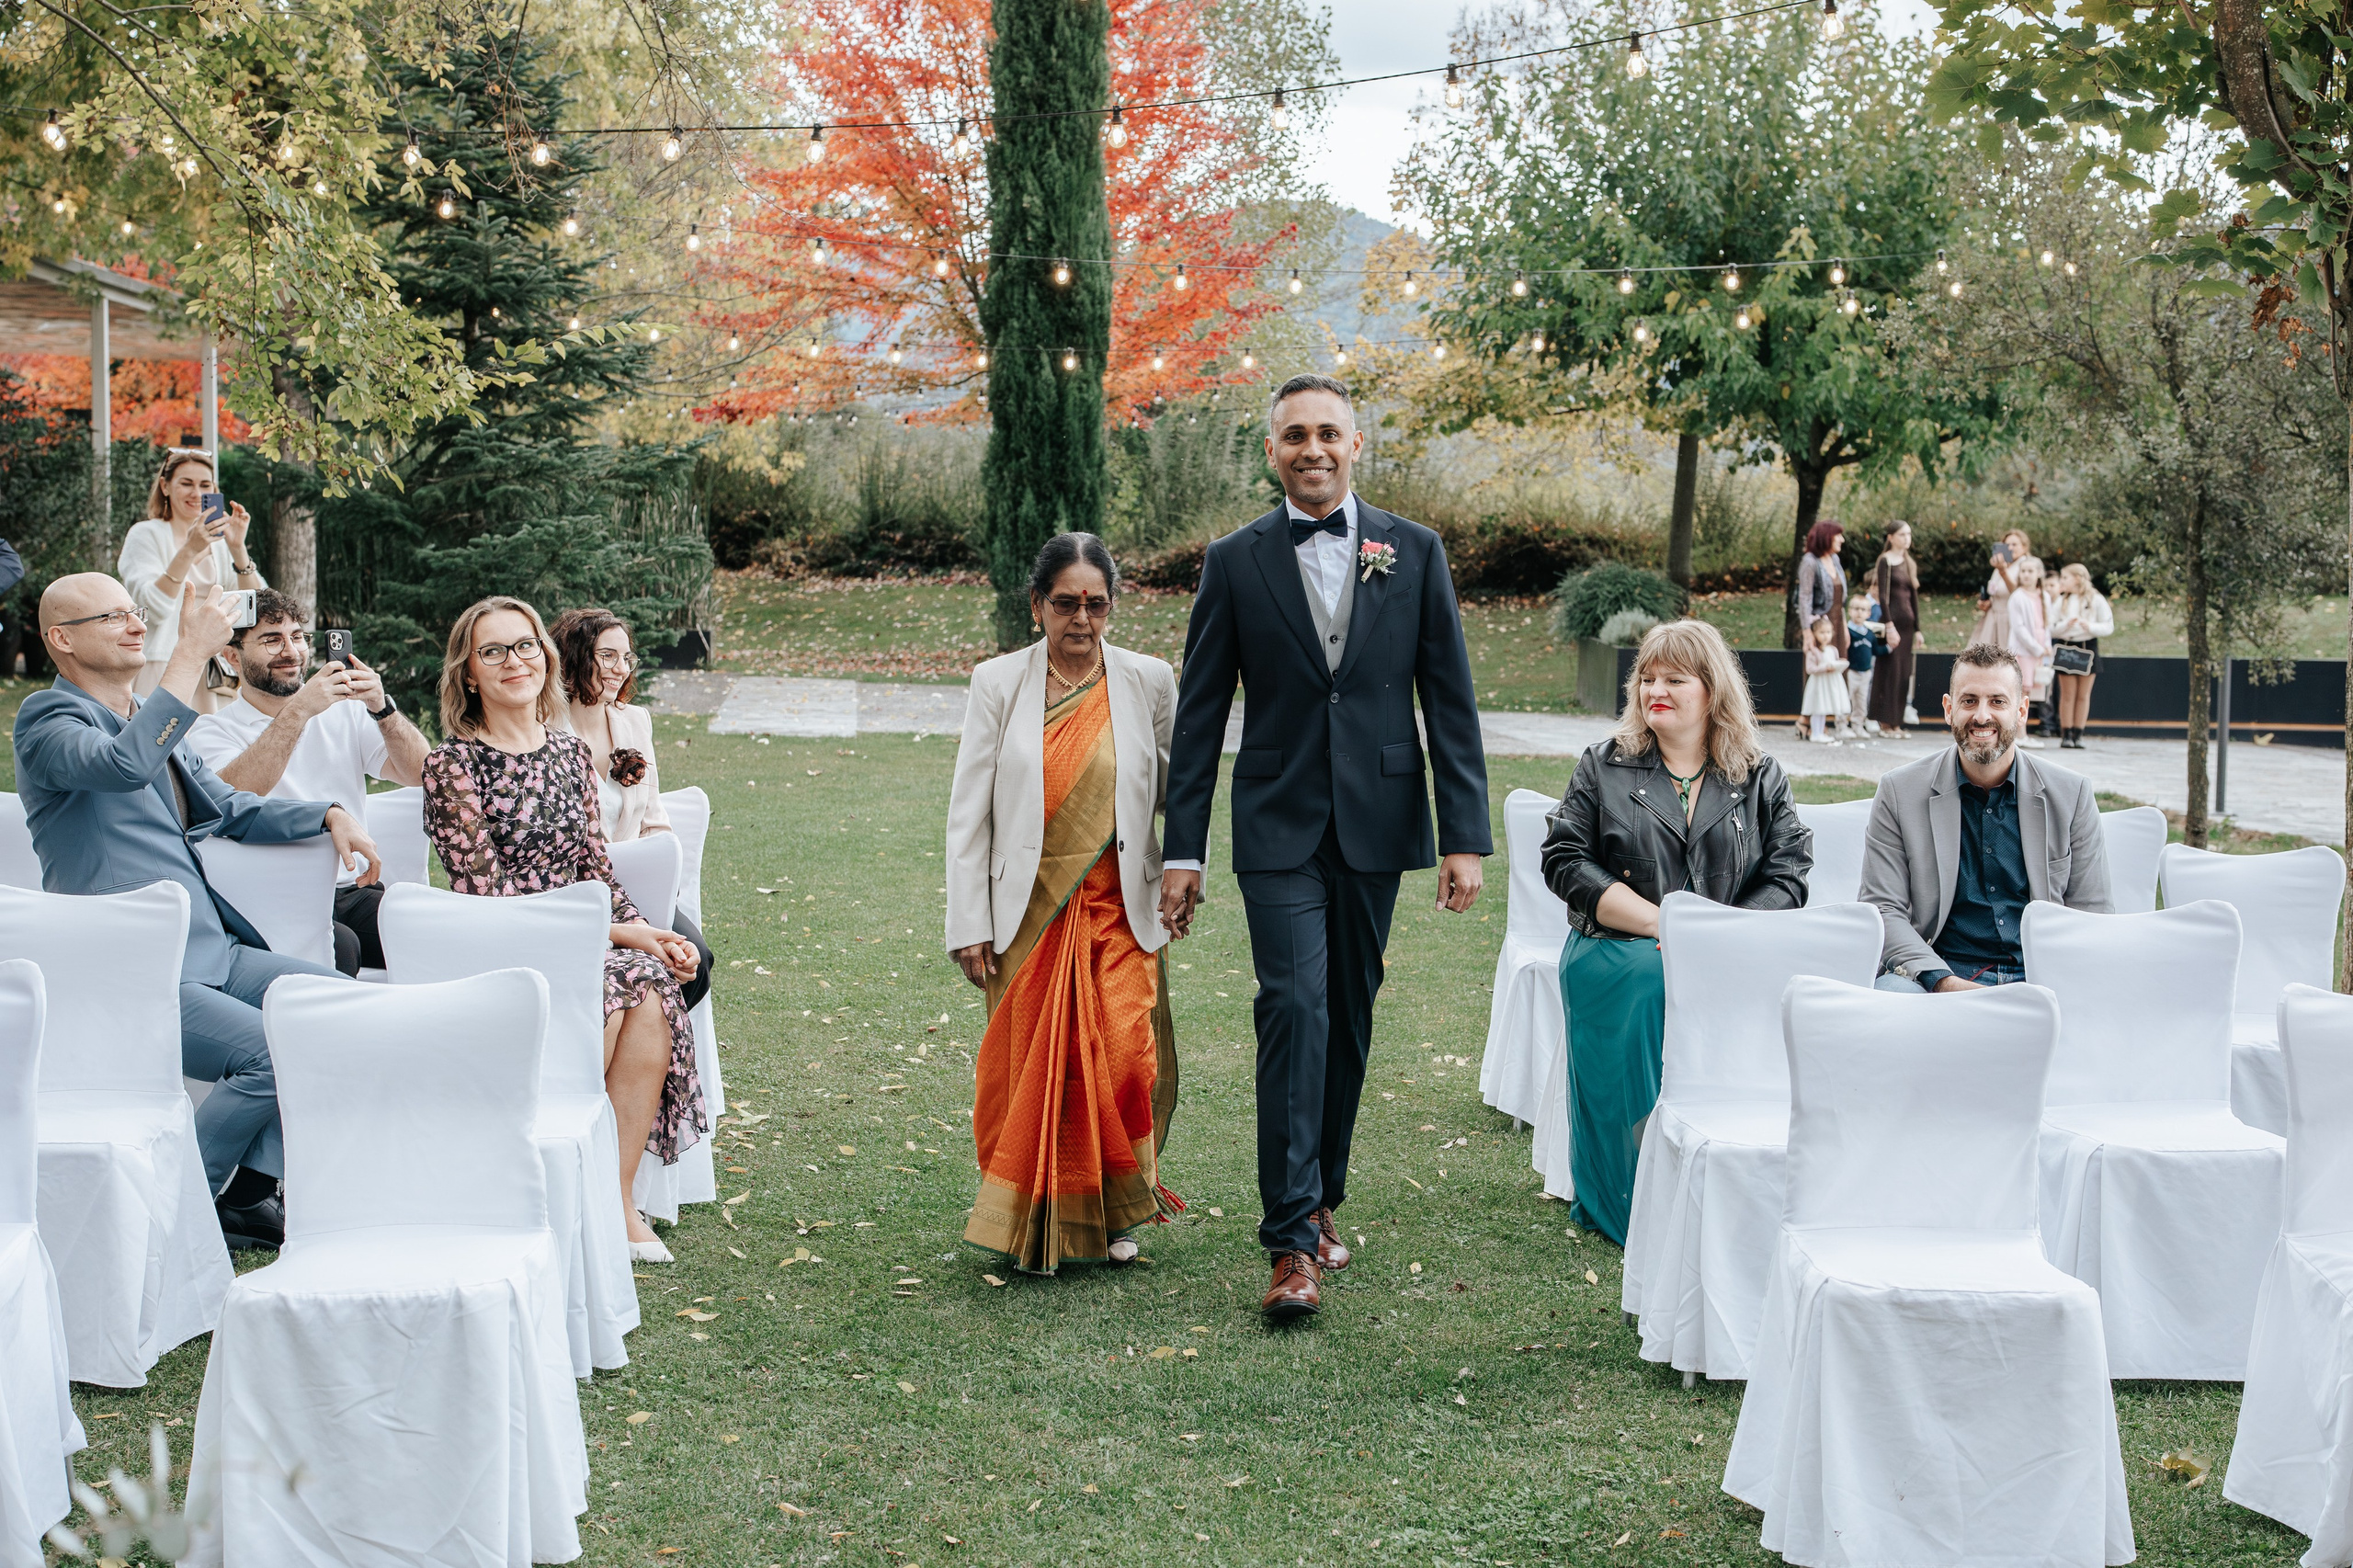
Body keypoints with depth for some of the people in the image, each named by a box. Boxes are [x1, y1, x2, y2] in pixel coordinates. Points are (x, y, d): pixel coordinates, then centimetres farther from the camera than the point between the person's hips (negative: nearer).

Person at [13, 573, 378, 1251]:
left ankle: (247, 1192, 1)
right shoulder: (46, 720, -8)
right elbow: (126, 764, -31)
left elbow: (230, 809, 29)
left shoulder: (152, 717, 20)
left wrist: (330, 815, 13)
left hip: (211, 951, 9)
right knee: (274, 1055, -25)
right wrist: (192, 652, -29)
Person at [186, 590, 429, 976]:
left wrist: (382, 708, -10)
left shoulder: (344, 713, 18)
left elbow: (419, 773, 6)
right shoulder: (212, 730, 6)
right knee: (337, 947, -36)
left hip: (355, 891, 3)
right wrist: (298, 711, -20)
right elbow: (231, 798, -16)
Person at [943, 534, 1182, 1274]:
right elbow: (968, 811, 2)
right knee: (1031, 1069, 2)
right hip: (1029, 912, 0)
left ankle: (1115, 1212, 14)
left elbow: (1176, 792, 13)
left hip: (1119, 911, 0)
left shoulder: (1149, 681, 3)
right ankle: (1036, 1224, 21)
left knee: (1124, 1059, -10)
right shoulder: (998, 684, 2)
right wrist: (968, 924, -2)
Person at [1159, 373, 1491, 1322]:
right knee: (1294, 1008, -12)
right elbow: (1199, 715, 4)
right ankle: (1294, 1241, -11)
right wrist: (1183, 851, 0)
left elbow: (1451, 700, 4)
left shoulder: (1414, 552, 5)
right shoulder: (1235, 562, 2)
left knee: (1350, 1016, 10)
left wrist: (1465, 835, -2)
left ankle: (1320, 1198, 26)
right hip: (1278, 826, -2)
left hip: (1376, 823, 2)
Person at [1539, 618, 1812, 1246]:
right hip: (1618, 953, -1)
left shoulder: (1761, 780, 14)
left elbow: (1789, 873, 2)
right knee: (1658, 984, -36)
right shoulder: (1603, 767, 13)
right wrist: (1661, 923, -11)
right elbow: (1564, 861, 1)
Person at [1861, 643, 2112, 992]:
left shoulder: (2072, 795, 9)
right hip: (1939, 977, -1)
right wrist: (1943, 982, -17)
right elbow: (1883, 910, 0)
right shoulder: (1899, 793, 5)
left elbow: (2091, 915, 10)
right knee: (1891, 991, -35)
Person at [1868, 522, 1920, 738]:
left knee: (1904, 675, 6)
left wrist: (1917, 629, 13)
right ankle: (1886, 722, -2)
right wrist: (1890, 626, -20)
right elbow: (1882, 595, -13)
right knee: (1890, 672, -6)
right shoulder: (1885, 561, -6)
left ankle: (1896, 722, 9)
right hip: (1892, 619, -7)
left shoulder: (1909, 564, 15)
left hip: (1908, 621, 7)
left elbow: (1914, 597, 17)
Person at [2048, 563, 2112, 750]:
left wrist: (2090, 627, -20)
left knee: (2083, 695, 5)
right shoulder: (2061, 601, 5)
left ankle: (2078, 735, 9)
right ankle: (2066, 735, 5)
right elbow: (2051, 628, 2)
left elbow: (2109, 626, -4)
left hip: (2088, 649, -1)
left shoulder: (2096, 600, -2)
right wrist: (2066, 625, -16)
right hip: (2066, 648, 1)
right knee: (2068, 694, 2)